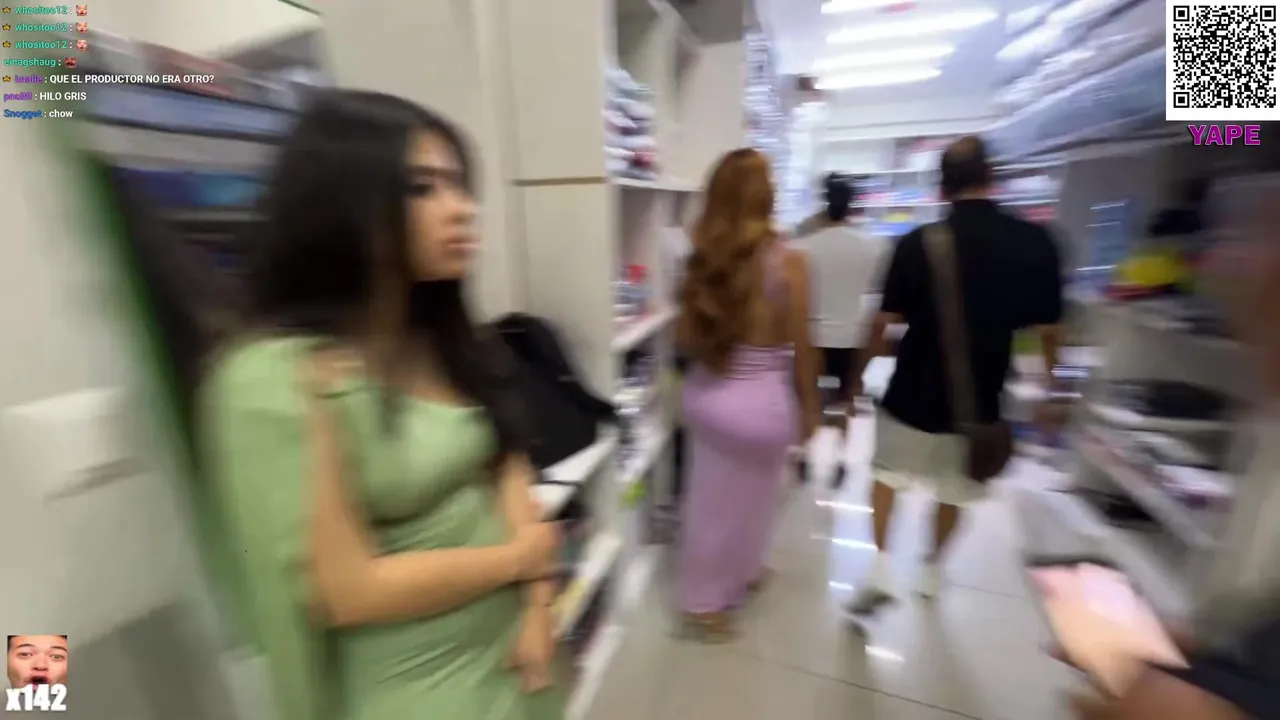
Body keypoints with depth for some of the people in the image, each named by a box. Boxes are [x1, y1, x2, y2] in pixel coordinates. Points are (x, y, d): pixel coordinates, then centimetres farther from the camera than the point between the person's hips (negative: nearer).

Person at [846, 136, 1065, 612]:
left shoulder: (916, 243, -12)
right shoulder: (1035, 242, -6)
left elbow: (883, 324, -11)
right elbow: (1049, 329, 1)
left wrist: (858, 373, 3)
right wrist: (1049, 375, 20)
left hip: (912, 394, -2)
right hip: (978, 400, 2)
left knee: (887, 474, 20)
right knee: (955, 491, 23)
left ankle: (881, 568, 12)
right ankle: (931, 571, 39)